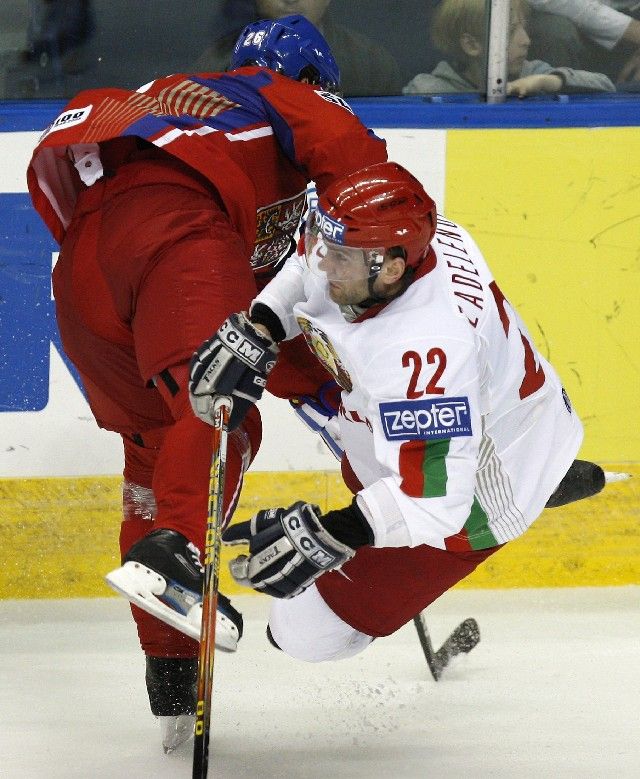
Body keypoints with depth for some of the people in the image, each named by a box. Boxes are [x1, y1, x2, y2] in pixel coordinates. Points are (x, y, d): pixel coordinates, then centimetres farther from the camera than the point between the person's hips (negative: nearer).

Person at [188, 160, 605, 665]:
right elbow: (310, 267, 7)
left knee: (307, 632, -3)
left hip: (475, 495, -8)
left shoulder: (423, 350, -43)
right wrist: (257, 329, -8)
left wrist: (330, 535, -51)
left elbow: (434, 495, -43)